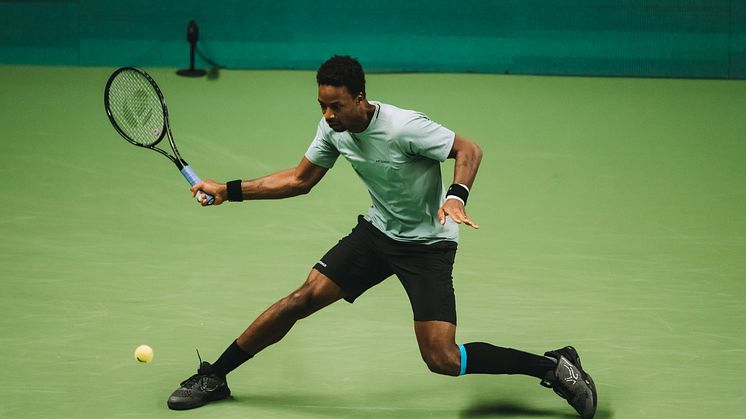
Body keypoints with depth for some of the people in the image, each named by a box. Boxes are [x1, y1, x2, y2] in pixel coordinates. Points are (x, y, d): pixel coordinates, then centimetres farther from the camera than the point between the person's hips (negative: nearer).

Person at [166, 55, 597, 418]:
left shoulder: (404, 127, -28)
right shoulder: (334, 129, -7)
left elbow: (469, 150, -21)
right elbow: (299, 179, 7)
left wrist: (457, 195, -40)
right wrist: (229, 190, 0)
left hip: (428, 244, -6)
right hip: (378, 231, 6)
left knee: (443, 361, -17)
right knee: (303, 298, -7)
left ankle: (554, 367, -2)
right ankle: (213, 378, 7)